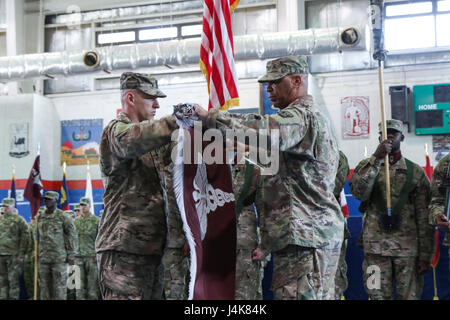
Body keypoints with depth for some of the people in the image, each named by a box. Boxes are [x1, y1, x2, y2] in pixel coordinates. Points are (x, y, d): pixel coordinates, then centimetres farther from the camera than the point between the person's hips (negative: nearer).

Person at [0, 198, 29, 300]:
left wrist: (21, 254, -11)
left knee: (13, 280, -2)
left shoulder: (19, 220, -2)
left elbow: (25, 238, -6)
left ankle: (13, 297, 3)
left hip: (13, 255, -5)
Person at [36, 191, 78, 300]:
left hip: (59, 258, -5)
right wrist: (36, 254, 13)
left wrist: (71, 256, -8)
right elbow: (38, 237, 18)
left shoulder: (63, 217, -6)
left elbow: (72, 236, -5)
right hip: (43, 258, 5)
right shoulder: (40, 217, 11)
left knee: (59, 287, -3)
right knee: (44, 286, 7)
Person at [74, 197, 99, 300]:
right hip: (78, 256, 3)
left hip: (92, 256, -3)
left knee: (92, 282, -1)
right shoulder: (76, 221, 12)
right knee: (80, 284, 5)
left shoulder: (96, 221, 1)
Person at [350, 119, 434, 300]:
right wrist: (377, 158, -18)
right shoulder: (366, 166, 8)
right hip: (375, 246, 0)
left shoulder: (415, 172, 7)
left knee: (409, 295, 2)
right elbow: (359, 193, -14)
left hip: (408, 246, 0)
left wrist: (425, 255, -2)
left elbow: (424, 217, 4)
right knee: (379, 295, 3)